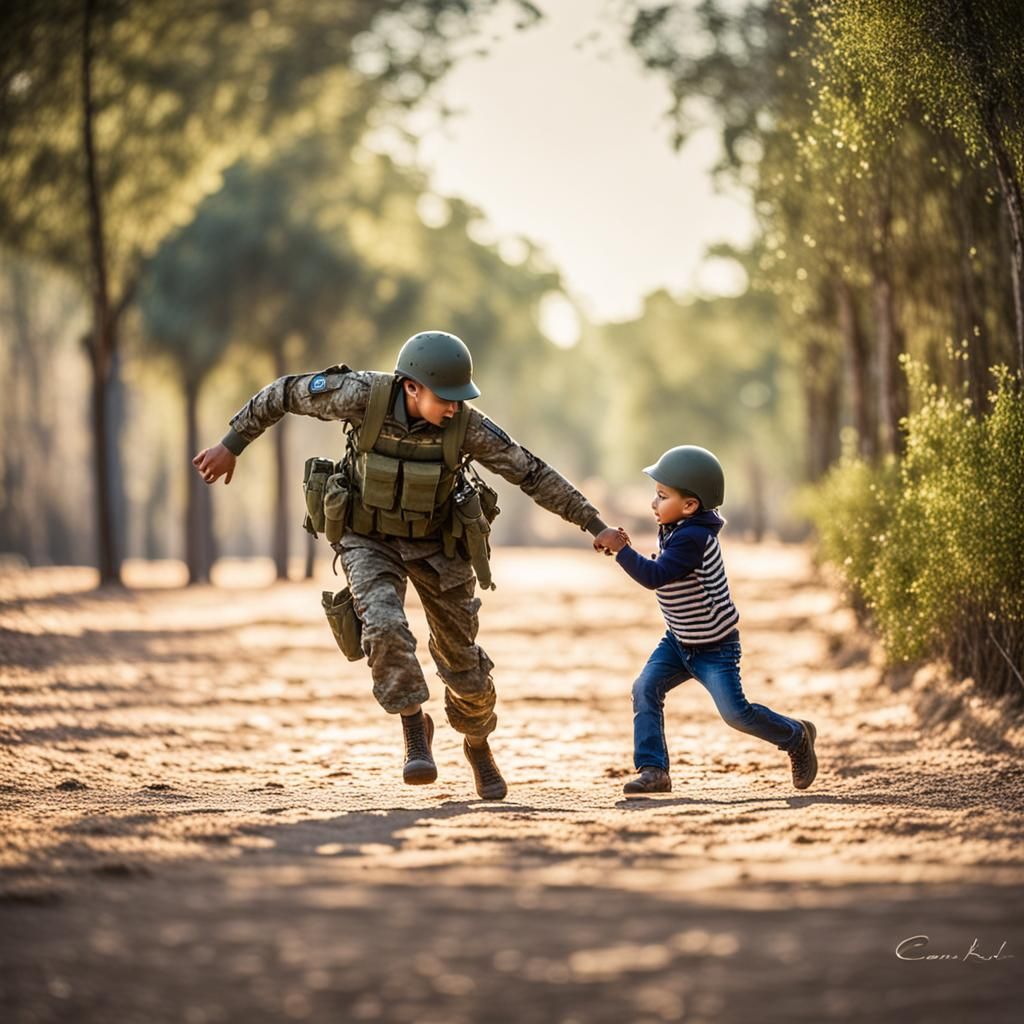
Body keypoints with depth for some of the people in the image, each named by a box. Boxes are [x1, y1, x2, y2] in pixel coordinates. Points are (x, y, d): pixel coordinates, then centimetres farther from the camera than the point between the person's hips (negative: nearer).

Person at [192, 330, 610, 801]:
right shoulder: (364, 395, -28)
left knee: (462, 658, 8)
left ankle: (478, 744, 36)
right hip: (368, 537, -1)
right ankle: (415, 729, -8)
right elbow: (285, 392, -13)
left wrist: (594, 524, -19)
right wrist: (231, 445, -8)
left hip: (436, 543, 1)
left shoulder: (467, 425, -25)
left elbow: (533, 474, -18)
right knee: (385, 628, -28)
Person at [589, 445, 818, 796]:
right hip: (678, 641, 9)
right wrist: (623, 548, -1)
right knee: (645, 689, -10)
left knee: (736, 712, -9)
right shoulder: (675, 529, 0)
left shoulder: (691, 540, -30)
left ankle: (796, 736, 19)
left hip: (714, 647, -9)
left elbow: (654, 576, -36)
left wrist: (620, 549, -31)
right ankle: (653, 770, -9)